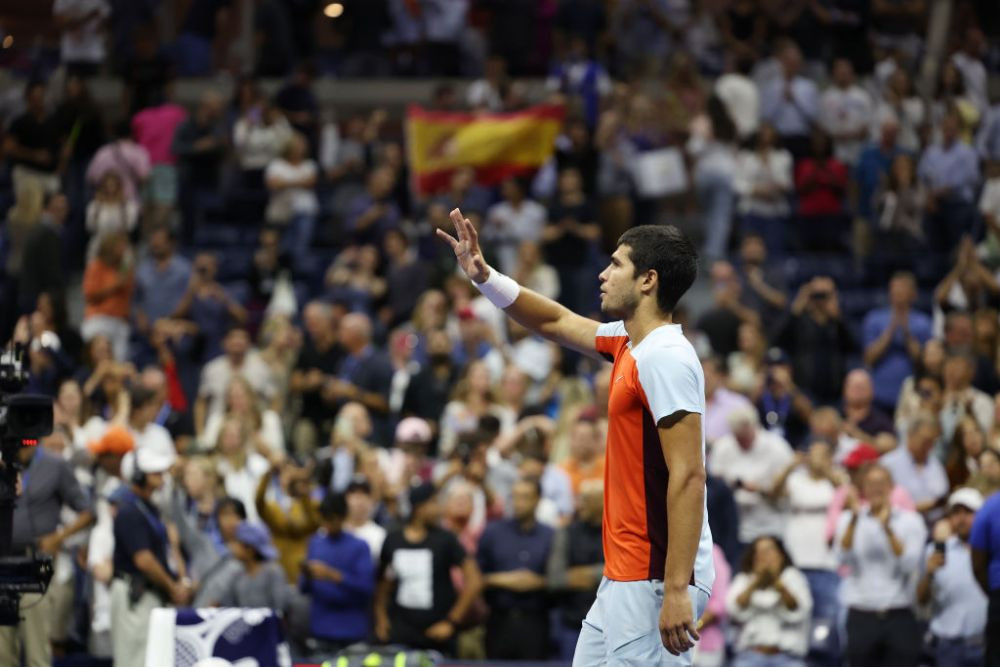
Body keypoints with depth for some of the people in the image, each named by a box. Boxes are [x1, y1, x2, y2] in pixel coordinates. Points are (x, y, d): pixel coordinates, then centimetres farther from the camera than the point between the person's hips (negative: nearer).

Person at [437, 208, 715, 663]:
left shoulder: (665, 358, -17)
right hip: (624, 575, 10)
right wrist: (485, 278, 19)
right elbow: (557, 322, 30)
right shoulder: (628, 344, 12)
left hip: (657, 580, -10)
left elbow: (688, 477, -22)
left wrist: (676, 589, -26)